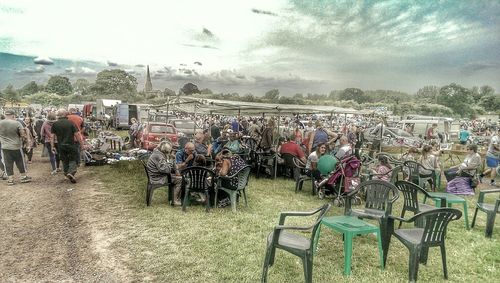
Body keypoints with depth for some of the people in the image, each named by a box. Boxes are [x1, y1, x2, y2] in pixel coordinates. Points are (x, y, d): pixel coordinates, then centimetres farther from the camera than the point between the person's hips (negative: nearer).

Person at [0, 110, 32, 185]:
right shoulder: (17, 123, -11)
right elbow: (23, 135, -10)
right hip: (16, 147, -2)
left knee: (8, 164, 9)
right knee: (20, 163, 12)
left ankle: (10, 179, 14)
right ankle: (23, 177, 22)